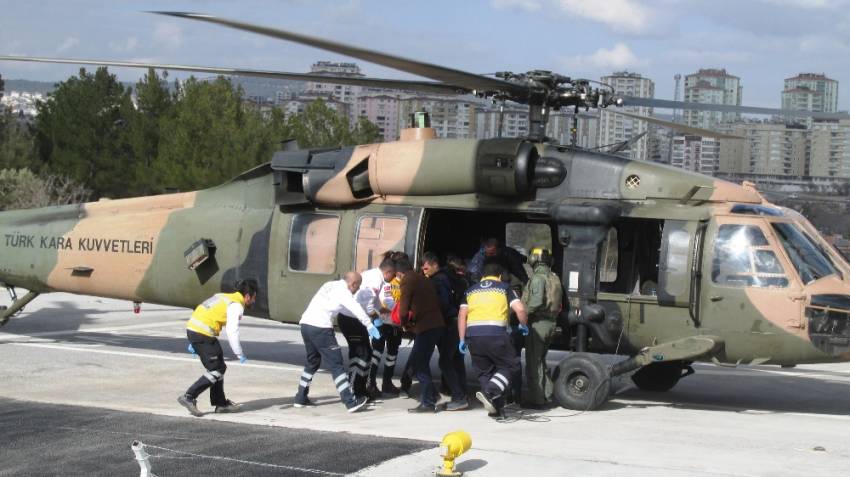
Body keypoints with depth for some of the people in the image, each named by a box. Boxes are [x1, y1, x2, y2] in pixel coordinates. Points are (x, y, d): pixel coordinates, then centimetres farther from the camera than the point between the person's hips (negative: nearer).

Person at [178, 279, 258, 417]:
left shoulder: (223, 297, 21)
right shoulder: (236, 306, -7)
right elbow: (232, 332, -15)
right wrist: (239, 354, -8)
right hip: (203, 334, -10)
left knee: (219, 367, 18)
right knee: (216, 370, -5)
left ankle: (220, 403, 24)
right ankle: (189, 397, -9)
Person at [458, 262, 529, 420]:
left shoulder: (471, 290, 21)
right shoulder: (504, 288, 12)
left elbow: (462, 315, 12)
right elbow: (520, 309, 0)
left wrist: (462, 340, 15)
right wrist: (523, 326, 17)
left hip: (473, 335, 4)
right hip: (495, 334, -4)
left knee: (485, 372, 14)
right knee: (509, 366, 10)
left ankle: (497, 409, 12)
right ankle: (489, 393, -12)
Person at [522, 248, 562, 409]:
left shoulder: (538, 277, -14)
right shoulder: (555, 278, 12)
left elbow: (537, 301, -25)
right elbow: (558, 302, 12)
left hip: (537, 323, -8)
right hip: (551, 323, 8)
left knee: (533, 362, -2)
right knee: (541, 359, 20)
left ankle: (536, 399, -2)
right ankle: (546, 393, 21)